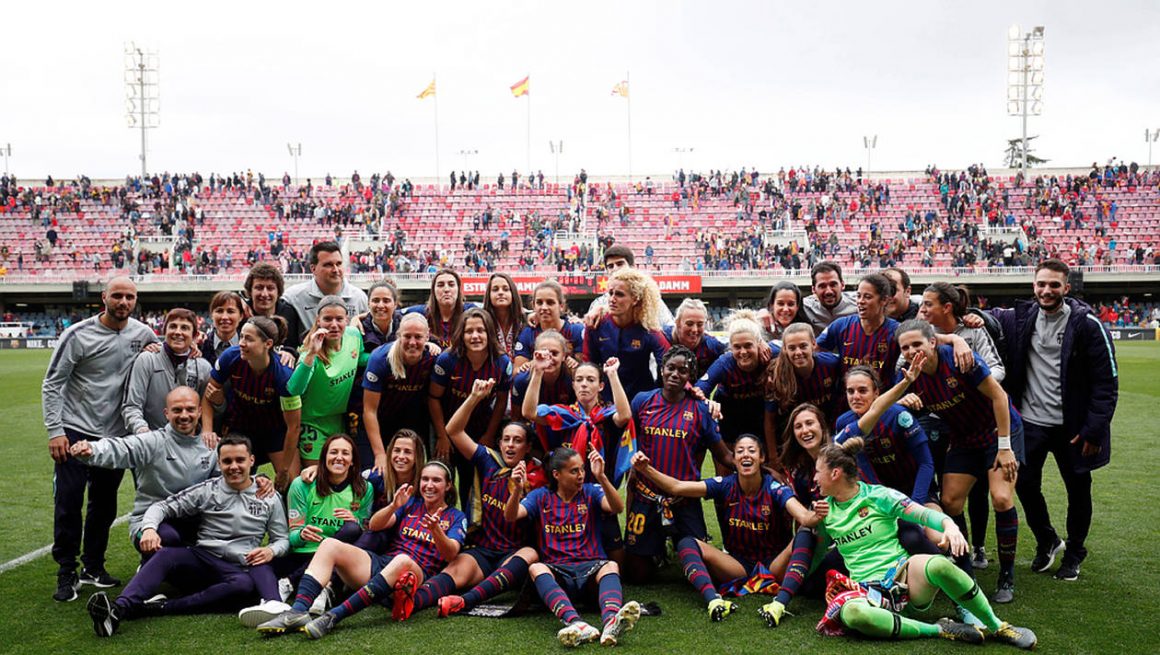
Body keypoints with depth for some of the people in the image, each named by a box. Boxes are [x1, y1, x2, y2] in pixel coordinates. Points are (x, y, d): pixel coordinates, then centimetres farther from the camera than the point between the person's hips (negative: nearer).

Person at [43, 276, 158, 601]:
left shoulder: (142, 333, 1)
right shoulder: (78, 334, -9)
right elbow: (52, 384, -6)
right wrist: (55, 430, -12)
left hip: (115, 434, 4)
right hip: (75, 431, -4)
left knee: (105, 505, 11)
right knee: (68, 503, -4)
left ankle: (93, 568, 25)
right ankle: (67, 574, 7)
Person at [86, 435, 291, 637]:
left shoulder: (269, 498, 9)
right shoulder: (207, 491, 7)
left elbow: (282, 539, 14)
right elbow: (162, 507, 2)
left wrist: (271, 551, -9)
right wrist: (149, 527, -20)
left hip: (239, 568, -1)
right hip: (203, 559, 1)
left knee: (245, 584, -37)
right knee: (166, 554, -30)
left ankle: (161, 607, -40)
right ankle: (118, 609, -49)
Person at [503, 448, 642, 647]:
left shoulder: (591, 492, 9)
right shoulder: (541, 497, 11)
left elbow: (618, 508, -10)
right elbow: (510, 516, -3)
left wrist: (601, 477, -27)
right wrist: (518, 489, -24)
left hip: (591, 567, 0)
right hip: (556, 570, 0)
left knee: (611, 566, -32)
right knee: (536, 568, -32)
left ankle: (610, 622, -63)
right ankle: (576, 624, -56)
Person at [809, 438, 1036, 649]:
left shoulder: (877, 495, 1)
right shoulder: (826, 508, 12)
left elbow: (924, 514, -8)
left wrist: (949, 525, -30)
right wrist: (818, 521, 4)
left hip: (902, 571, -1)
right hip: (867, 589, 2)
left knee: (938, 565, -37)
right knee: (851, 612, -38)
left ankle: (997, 627, -15)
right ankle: (938, 630, -25)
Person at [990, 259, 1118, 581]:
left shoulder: (1087, 323, -11)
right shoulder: (1020, 317, -1)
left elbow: (1107, 381, -9)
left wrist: (1095, 429, -13)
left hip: (1072, 426, -2)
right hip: (1030, 422, 3)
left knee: (1078, 490, 11)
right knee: (1025, 484, 4)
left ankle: (1074, 553, 33)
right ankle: (1047, 540, 31)